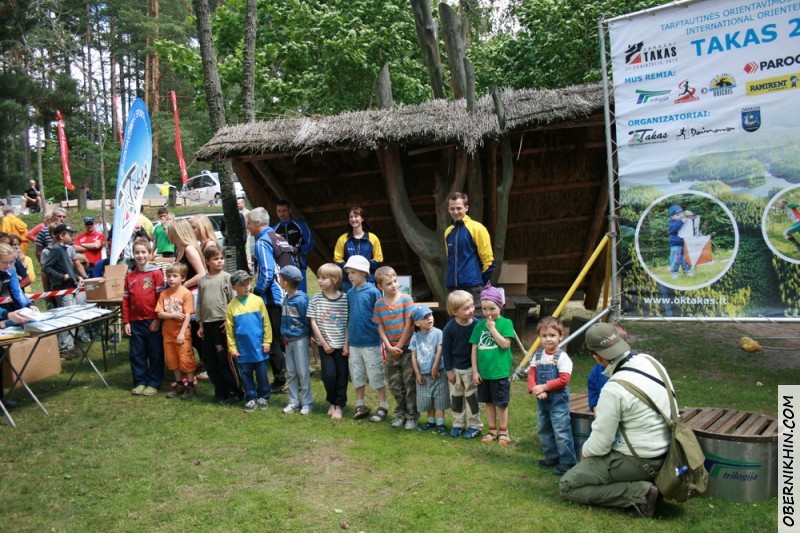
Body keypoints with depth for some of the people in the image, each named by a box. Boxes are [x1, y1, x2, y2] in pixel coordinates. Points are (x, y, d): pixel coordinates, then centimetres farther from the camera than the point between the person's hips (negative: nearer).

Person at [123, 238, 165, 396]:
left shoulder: (156, 272, -4)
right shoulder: (129, 275, 9)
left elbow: (161, 297, -6)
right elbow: (125, 299, 9)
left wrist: (158, 319, -9)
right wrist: (126, 321, 4)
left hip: (152, 321, -4)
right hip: (135, 321, 4)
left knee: (155, 353, 4)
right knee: (136, 353, 10)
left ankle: (154, 383, 13)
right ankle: (140, 382, 21)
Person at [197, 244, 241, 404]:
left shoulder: (226, 277, -2)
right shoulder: (202, 280, 11)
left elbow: (233, 300, -5)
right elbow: (199, 304, 15)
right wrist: (200, 324, 11)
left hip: (222, 323, -5)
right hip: (207, 324, 5)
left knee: (225, 359, -4)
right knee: (209, 361, 9)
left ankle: (235, 391, 6)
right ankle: (220, 391, 20)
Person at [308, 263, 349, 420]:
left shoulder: (344, 298, -5)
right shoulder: (316, 299, -2)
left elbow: (348, 323, -1)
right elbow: (313, 322, -1)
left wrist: (347, 344, -7)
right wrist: (324, 343, -6)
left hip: (341, 344, 0)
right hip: (324, 344, 0)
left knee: (342, 375, 3)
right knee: (329, 375, -5)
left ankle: (339, 405, 18)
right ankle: (332, 402, 18)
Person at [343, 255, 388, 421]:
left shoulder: (373, 292, -10)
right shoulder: (350, 293, 6)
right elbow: (348, 320, 12)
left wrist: (382, 341, -9)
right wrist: (347, 342, 11)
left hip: (371, 343, -5)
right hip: (354, 343, 5)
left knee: (376, 376, 4)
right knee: (357, 376, 13)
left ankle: (383, 406, 17)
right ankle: (360, 405, 27)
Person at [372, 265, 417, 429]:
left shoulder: (406, 299, -9)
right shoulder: (379, 304, 1)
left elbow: (409, 325, -11)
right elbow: (380, 327, 1)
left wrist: (400, 346, -10)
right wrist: (389, 347, -9)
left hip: (407, 348, -3)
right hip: (391, 350, 4)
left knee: (410, 384, 1)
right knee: (395, 385, 12)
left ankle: (412, 416, 12)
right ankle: (400, 414, 28)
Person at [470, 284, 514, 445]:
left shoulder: (506, 323, -7)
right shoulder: (479, 325, 3)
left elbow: (505, 344, -18)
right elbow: (474, 349, 4)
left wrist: (492, 328, -17)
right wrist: (475, 371, 1)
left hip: (500, 372, -4)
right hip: (483, 372, 4)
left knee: (501, 403, 5)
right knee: (488, 402, 15)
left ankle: (503, 431, 20)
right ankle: (492, 431, 27)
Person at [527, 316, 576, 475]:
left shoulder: (562, 357, -13)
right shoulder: (537, 356, 5)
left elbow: (564, 379, -19)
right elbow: (531, 374, 2)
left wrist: (544, 387, -19)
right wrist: (534, 389, -16)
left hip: (558, 400, -7)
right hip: (541, 400, 7)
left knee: (561, 431, -6)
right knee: (543, 429, 17)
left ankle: (567, 461, 4)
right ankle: (552, 457, 32)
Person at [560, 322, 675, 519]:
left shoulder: (614, 390, -28)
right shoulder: (649, 361, -5)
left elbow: (600, 444, -20)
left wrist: (585, 452, 4)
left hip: (636, 461, -9)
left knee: (567, 486, -2)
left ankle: (638, 494, -9)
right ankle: (646, 481, 16)